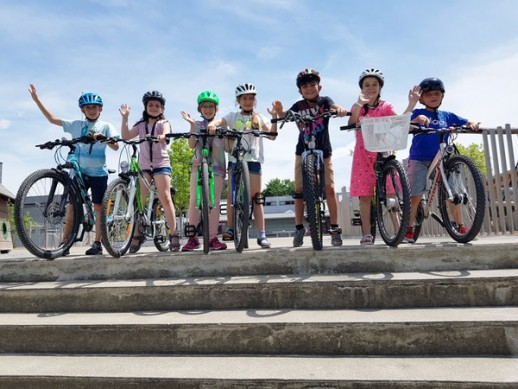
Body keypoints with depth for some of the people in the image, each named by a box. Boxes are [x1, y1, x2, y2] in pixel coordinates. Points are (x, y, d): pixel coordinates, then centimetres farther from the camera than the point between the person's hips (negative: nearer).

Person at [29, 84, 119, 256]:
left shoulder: (106, 126, 3)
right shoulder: (76, 125, 10)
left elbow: (115, 146, -9)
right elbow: (52, 119, 13)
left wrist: (102, 137, -26)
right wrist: (37, 100, 11)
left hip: (98, 173, -2)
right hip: (79, 171, 2)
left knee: (98, 207, 1)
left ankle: (97, 244, 7)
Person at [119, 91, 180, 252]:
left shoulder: (163, 123, 9)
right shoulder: (141, 124, 18)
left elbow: (165, 133, -15)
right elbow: (126, 136, 5)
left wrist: (162, 136, -38)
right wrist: (125, 117, -3)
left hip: (161, 163, -3)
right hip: (143, 165, 3)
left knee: (165, 198, -12)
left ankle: (173, 234, -7)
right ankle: (137, 235, 4)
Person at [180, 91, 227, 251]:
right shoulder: (197, 125, 13)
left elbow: (227, 147, 8)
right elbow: (192, 145, -1)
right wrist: (192, 124, -7)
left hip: (216, 165, 0)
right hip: (199, 164, 0)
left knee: (214, 202, -3)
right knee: (194, 201, -6)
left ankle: (213, 238, 1)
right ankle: (192, 238, 1)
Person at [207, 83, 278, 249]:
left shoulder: (259, 117, 12)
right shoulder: (233, 116, 11)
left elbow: (272, 135, -1)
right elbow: (219, 121, -8)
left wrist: (275, 117, -12)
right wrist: (212, 124, -30)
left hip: (253, 160, 0)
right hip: (235, 159, 1)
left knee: (256, 198, -2)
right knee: (232, 196, 0)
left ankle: (262, 235, -1)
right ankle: (231, 229, 13)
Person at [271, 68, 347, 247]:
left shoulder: (325, 101, -4)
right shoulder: (299, 106, -2)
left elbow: (335, 107, -24)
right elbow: (285, 116, -17)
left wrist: (340, 110, -47)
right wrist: (279, 110, -40)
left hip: (323, 151, -1)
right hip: (303, 152, 1)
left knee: (330, 188, -6)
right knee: (299, 190, 0)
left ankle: (335, 228, 3)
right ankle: (299, 228, 10)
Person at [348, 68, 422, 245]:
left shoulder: (386, 107, 10)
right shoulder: (357, 107, 11)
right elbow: (351, 124, -10)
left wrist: (412, 104, -22)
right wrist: (359, 104, -24)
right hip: (363, 154, 0)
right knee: (364, 195, -2)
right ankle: (367, 234, 2)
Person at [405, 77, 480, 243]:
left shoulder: (447, 115, 14)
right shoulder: (418, 113, 3)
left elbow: (465, 122, 16)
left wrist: (472, 124, -7)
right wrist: (418, 119, -33)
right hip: (419, 159, -3)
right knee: (416, 194, -5)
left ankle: (461, 226, 14)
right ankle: (409, 229, 4)